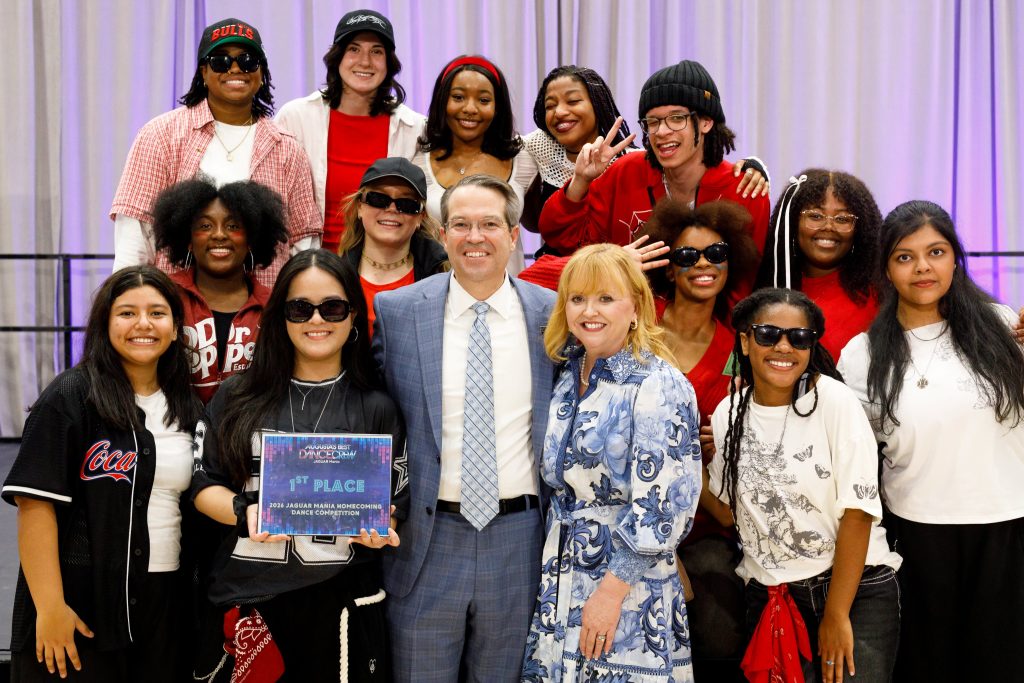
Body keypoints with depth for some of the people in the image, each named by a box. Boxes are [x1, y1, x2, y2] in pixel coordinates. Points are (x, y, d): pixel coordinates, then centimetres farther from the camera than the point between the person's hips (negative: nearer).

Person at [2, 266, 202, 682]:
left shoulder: (188, 409, 9)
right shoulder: (70, 397, -8)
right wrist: (49, 606, -18)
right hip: (81, 600, -5)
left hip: (163, 602, 5)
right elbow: (35, 503, -13)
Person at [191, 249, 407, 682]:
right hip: (246, 600, 1)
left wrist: (375, 528, -15)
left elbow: (395, 508, 7)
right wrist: (244, 512, -13)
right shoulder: (237, 399, 5)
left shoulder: (376, 409, 5)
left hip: (342, 605, 0)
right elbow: (204, 486, 6)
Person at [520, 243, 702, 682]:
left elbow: (663, 506, -18)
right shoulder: (567, 378, 7)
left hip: (629, 588, -7)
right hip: (559, 582, 7)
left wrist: (611, 591, -18)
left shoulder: (658, 386, -14)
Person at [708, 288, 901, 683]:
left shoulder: (834, 401, -12)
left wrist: (836, 615, -14)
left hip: (857, 591, -3)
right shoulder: (729, 413, 2)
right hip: (767, 597, 4)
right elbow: (727, 512, 9)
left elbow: (857, 512, -14)